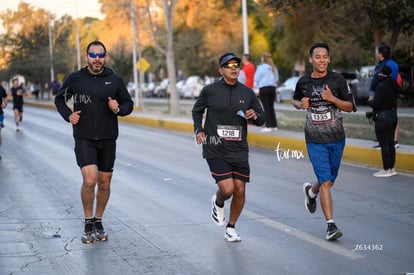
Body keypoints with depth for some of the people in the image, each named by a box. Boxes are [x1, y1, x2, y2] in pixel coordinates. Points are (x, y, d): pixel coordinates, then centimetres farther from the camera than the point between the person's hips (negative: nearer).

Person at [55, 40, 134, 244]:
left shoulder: (115, 80, 2)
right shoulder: (75, 79, 0)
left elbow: (128, 103, 11)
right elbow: (59, 99, 13)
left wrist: (119, 109, -11)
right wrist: (68, 115, -5)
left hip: (108, 139, 2)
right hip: (84, 138, -2)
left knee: (104, 184, 10)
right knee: (89, 180, -19)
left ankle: (98, 222, 29)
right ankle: (88, 223, 0)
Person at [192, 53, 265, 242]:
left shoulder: (247, 93, 6)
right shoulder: (209, 91, -2)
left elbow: (261, 118, 14)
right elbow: (197, 111, 15)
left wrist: (255, 116, -8)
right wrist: (199, 130, 0)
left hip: (239, 150, 3)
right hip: (215, 150, -3)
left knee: (240, 191, 2)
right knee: (227, 189, -14)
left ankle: (231, 228, 23)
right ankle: (218, 203, 23)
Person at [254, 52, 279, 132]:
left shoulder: (261, 67, -9)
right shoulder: (274, 68, 8)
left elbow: (256, 78, -4)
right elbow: (277, 79, 15)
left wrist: (257, 84, 15)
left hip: (264, 88, -6)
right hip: (272, 88, 6)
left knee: (266, 107, -6)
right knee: (271, 107, 13)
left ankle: (268, 126, -10)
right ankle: (274, 125, 14)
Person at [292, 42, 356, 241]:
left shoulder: (338, 80, -3)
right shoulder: (303, 82, 0)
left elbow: (350, 107, -2)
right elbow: (295, 100, 19)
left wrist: (333, 99, -20)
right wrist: (301, 105, -5)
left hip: (337, 139, 2)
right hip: (315, 141, -1)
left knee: (329, 181, 14)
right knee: (325, 182, -11)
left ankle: (310, 191, 48)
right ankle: (330, 225, -8)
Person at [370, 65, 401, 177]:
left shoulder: (381, 86, -19)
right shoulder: (393, 85, 7)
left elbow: (376, 103, -23)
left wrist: (371, 101, -1)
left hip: (383, 117, -9)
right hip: (393, 115, 9)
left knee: (384, 144, -3)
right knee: (390, 143, 14)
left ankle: (386, 170, 0)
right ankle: (392, 168, 19)